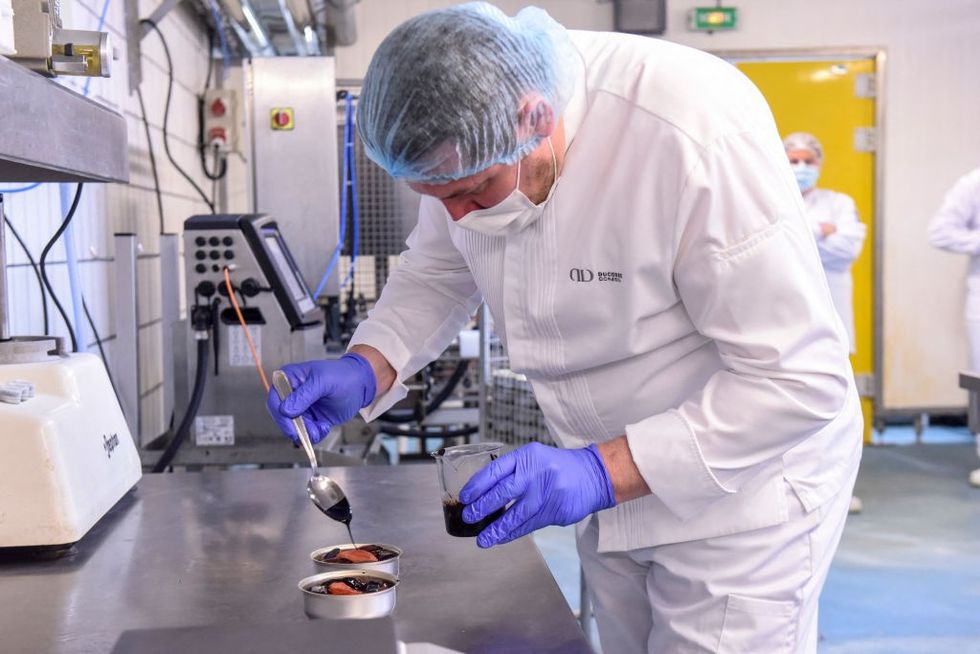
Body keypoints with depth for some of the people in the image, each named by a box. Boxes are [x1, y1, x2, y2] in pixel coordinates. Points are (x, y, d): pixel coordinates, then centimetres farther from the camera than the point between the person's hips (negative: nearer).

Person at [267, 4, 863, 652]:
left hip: (742, 474, -6)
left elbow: (802, 376, -28)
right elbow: (437, 273, 6)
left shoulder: (695, 135, -33)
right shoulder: (465, 135, -12)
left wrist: (604, 471, -34)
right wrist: (367, 370, -14)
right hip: (616, 481, 6)